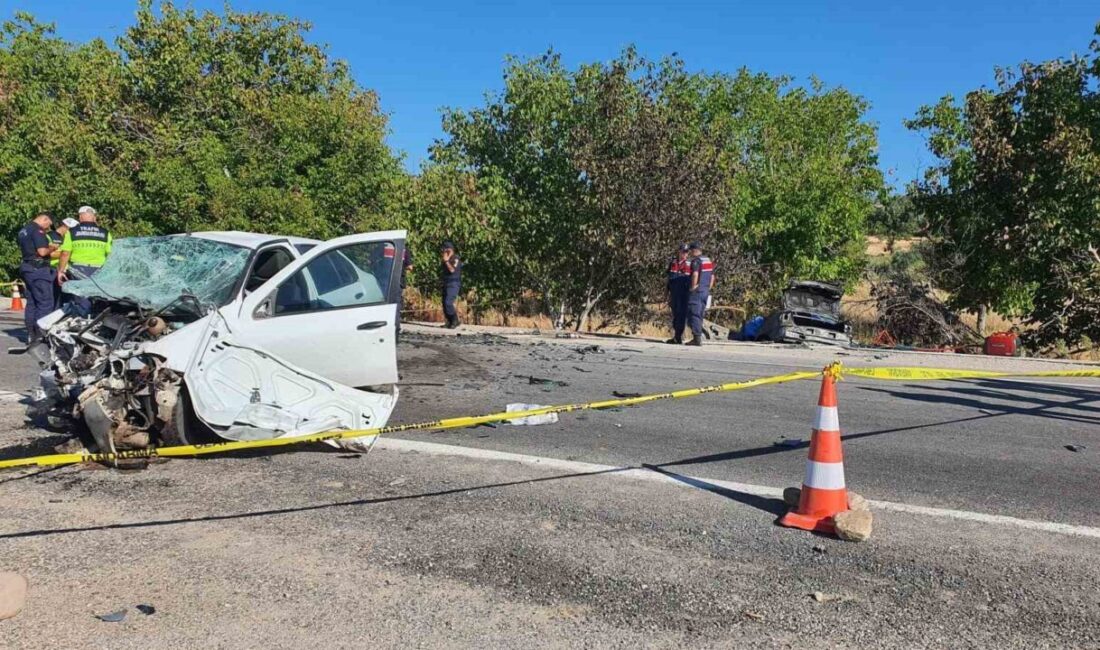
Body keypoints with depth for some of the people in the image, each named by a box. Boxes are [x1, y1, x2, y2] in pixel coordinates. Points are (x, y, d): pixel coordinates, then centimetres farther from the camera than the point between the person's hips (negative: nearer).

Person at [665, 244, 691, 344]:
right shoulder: (672, 262, 9)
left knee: (682, 314, -6)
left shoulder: (689, 264, -2)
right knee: (675, 314, 9)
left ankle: (679, 337, -2)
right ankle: (675, 337, 17)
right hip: (674, 294, 4)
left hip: (684, 294, -4)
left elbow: (693, 279, -1)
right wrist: (668, 292, 14)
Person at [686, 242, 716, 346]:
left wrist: (693, 287, -15)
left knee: (694, 314, -5)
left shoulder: (696, 260, -11)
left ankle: (697, 338, -9)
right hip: (705, 292, 8)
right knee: (700, 315, 13)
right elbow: (712, 277, 20)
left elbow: (695, 274, -25)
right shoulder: (709, 261, 16)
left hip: (697, 291, -8)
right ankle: (698, 338, 15)